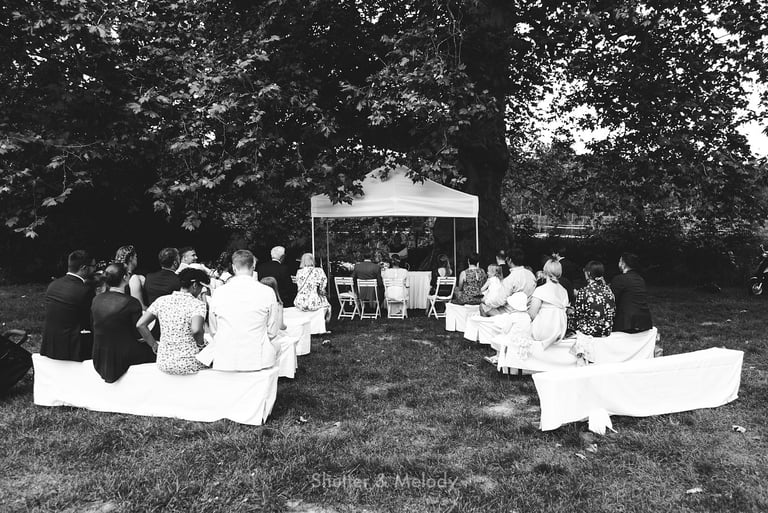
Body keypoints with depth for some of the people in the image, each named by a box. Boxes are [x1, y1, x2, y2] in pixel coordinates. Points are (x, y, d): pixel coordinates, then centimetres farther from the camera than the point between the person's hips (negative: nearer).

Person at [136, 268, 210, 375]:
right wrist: (200, 343, -10)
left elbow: (140, 324, 1)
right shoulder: (197, 304, -12)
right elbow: (196, 329, -29)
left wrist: (154, 345, 9)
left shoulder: (161, 300, 3)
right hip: (189, 365, -5)